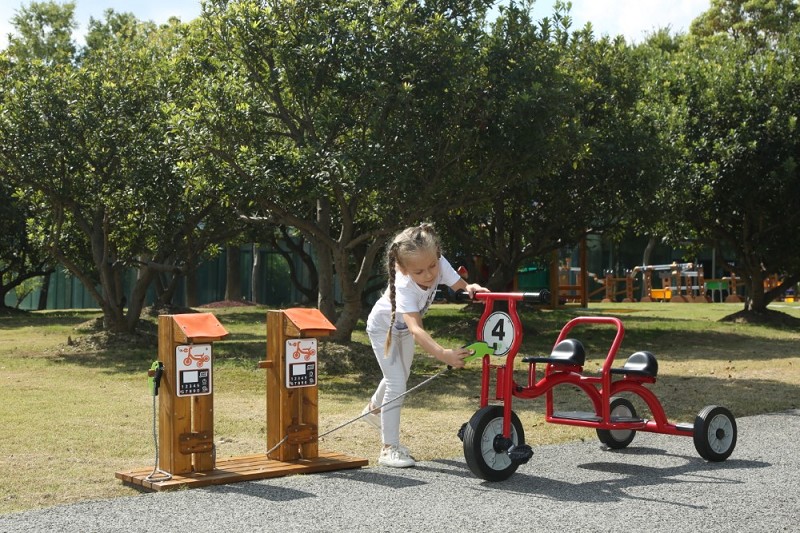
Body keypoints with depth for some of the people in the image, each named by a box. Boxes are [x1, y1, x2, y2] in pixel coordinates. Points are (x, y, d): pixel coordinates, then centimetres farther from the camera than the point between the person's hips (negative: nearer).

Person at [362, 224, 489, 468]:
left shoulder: (439, 264, -31)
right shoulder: (405, 286, -45)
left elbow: (459, 284, -23)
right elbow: (416, 329, -54)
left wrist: (470, 287, -48)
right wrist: (443, 354, -68)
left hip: (403, 329, 7)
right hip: (383, 327, -7)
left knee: (399, 377, 24)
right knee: (396, 384, -14)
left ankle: (374, 409, 53)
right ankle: (390, 448, -5)